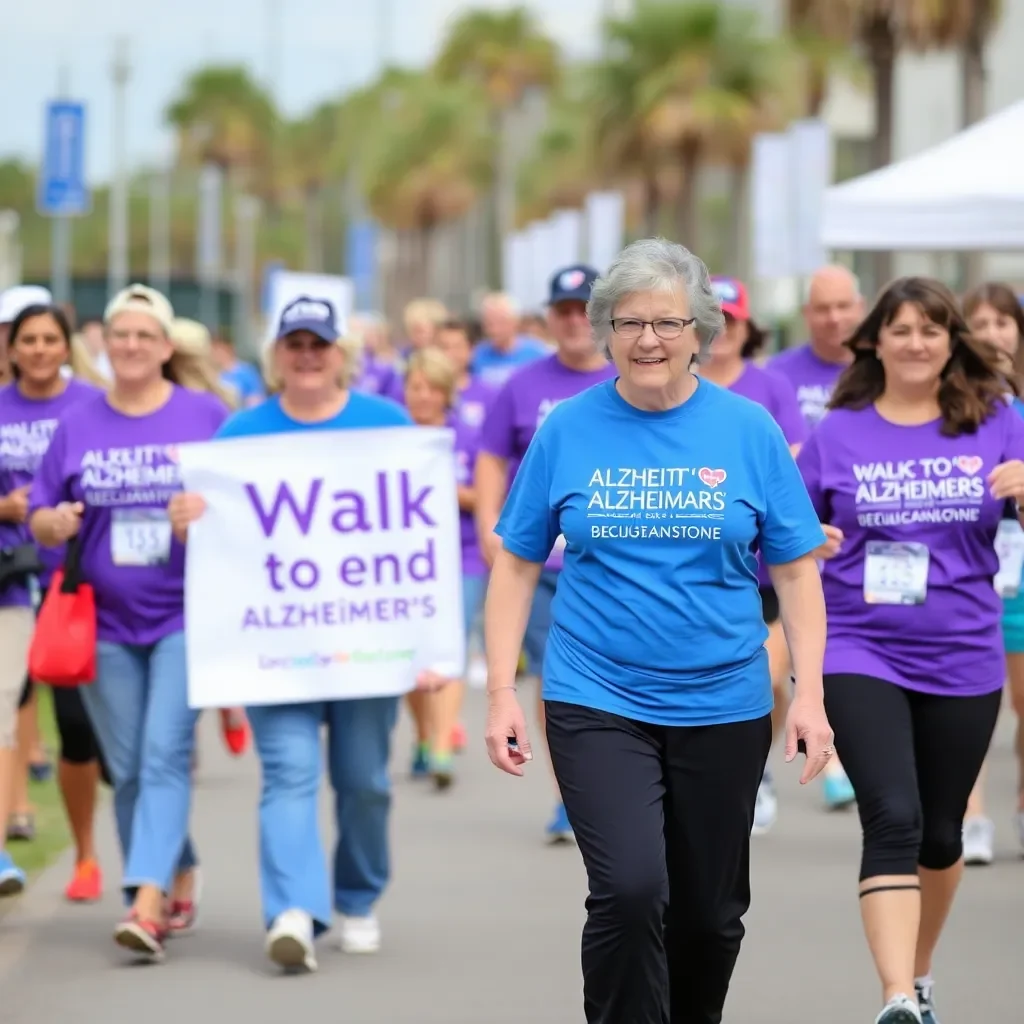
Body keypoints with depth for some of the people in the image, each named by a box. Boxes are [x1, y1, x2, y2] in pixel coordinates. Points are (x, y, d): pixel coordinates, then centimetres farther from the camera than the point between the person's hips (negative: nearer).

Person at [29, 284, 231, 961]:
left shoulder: (207, 416, 0)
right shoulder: (78, 424, 7)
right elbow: (40, 519, 9)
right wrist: (55, 522, -14)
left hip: (186, 617, -3)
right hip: (105, 620, 3)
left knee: (165, 755, -14)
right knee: (128, 771, 7)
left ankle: (147, 904, -19)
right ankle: (179, 883, 24)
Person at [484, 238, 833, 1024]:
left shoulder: (748, 430, -1)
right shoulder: (568, 430, -2)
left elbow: (796, 571, 2)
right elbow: (517, 567, 4)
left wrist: (810, 694, -5)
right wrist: (501, 693, -3)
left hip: (722, 706, 2)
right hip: (597, 702, -1)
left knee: (711, 912, 12)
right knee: (630, 892, -19)